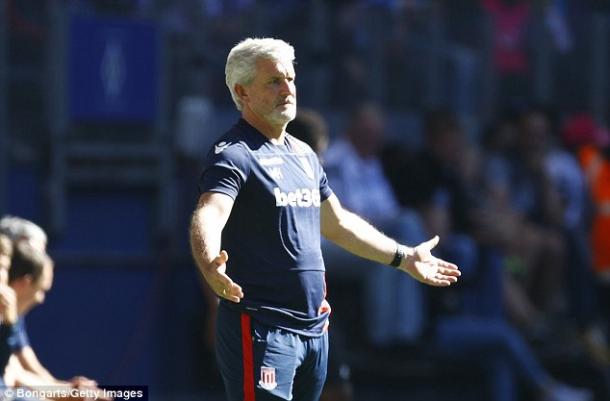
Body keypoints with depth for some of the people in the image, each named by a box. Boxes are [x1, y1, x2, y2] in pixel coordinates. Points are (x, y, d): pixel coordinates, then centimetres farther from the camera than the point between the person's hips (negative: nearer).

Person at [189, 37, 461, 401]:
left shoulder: (304, 154, 17)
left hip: (314, 327, 9)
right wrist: (210, 265, -51)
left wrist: (405, 258, 34)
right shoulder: (234, 155, -12)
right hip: (262, 330, -8)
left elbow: (338, 223, 30)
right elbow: (208, 216, -30)